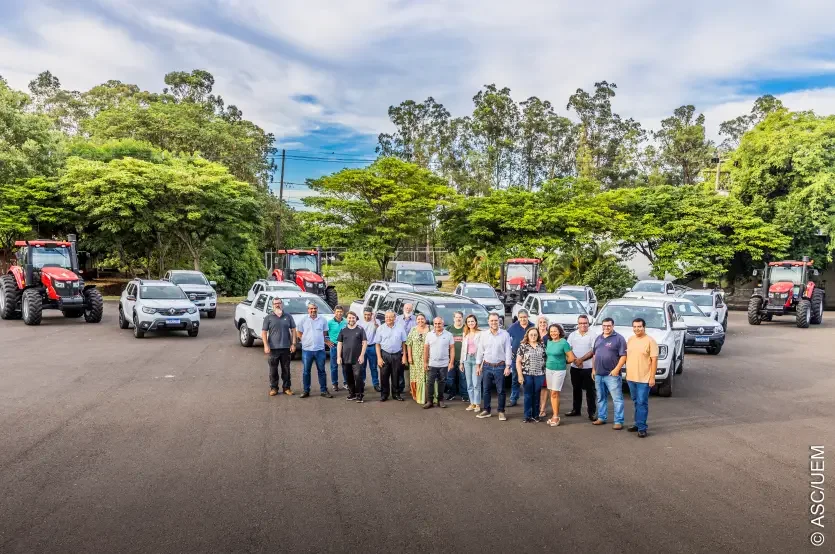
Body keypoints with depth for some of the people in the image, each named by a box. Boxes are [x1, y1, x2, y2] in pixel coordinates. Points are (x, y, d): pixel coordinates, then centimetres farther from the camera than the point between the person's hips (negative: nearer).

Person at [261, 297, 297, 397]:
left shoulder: (288, 317, 7)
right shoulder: (268, 318, 2)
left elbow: (293, 330, 8)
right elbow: (264, 332, 0)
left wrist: (293, 344, 0)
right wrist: (266, 346, -10)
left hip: (286, 348, 1)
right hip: (273, 348, -1)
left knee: (286, 369, 8)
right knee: (273, 370, 3)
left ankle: (286, 387, 17)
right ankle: (274, 388, 14)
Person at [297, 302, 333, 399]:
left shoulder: (322, 320, 2)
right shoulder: (303, 320, 0)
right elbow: (299, 332, 8)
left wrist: (321, 340, 8)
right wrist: (304, 340, 1)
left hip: (320, 349, 1)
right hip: (307, 349, 0)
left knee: (321, 371, 7)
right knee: (306, 371, 6)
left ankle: (324, 390, 13)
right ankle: (306, 391, 16)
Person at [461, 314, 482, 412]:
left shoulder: (480, 333, -6)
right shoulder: (465, 334, 14)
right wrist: (461, 362, 15)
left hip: (476, 358, -6)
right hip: (467, 359, 6)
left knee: (476, 383, -6)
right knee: (469, 384, 8)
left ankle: (477, 404, 2)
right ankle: (472, 403, 16)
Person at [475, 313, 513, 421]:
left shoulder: (505, 334, -4)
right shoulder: (483, 335, 3)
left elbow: (508, 351, -4)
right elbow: (480, 351, 7)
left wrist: (508, 366, -8)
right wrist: (478, 365, 4)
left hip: (500, 366, -2)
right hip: (487, 366, 2)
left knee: (500, 391, 4)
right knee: (485, 389, 8)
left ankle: (501, 412, 14)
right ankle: (486, 410, 19)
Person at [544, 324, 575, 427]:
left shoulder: (564, 342, -10)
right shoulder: (548, 342, 7)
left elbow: (571, 358, -9)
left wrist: (562, 362, 3)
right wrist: (550, 362, 8)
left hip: (559, 370, -6)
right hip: (548, 369, 6)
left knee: (555, 393, -6)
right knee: (552, 393, 7)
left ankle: (556, 416, 2)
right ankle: (555, 415, 14)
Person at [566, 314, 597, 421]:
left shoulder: (592, 335, -4)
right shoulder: (572, 335, 7)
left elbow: (593, 351, -10)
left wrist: (581, 359, -15)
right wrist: (575, 360, -13)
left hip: (588, 367, -4)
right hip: (575, 367, 4)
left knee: (590, 390, 1)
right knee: (576, 389, 13)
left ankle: (591, 412, 5)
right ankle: (576, 409, 24)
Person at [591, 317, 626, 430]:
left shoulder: (619, 338, -5)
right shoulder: (598, 338, 15)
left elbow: (623, 356, -11)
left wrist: (616, 369, -18)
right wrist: (593, 369, 14)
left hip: (611, 374, -6)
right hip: (598, 374, 7)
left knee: (617, 399, -4)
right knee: (600, 398, 15)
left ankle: (619, 421, -2)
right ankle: (601, 418, 25)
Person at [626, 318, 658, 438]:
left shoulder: (650, 341, -10)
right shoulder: (630, 340, 9)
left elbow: (654, 360, -11)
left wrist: (652, 377, -15)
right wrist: (628, 373, 14)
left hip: (644, 379, -6)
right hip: (631, 377, 6)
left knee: (642, 403, -5)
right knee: (636, 402, 16)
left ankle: (642, 427, -1)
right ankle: (638, 423, 26)